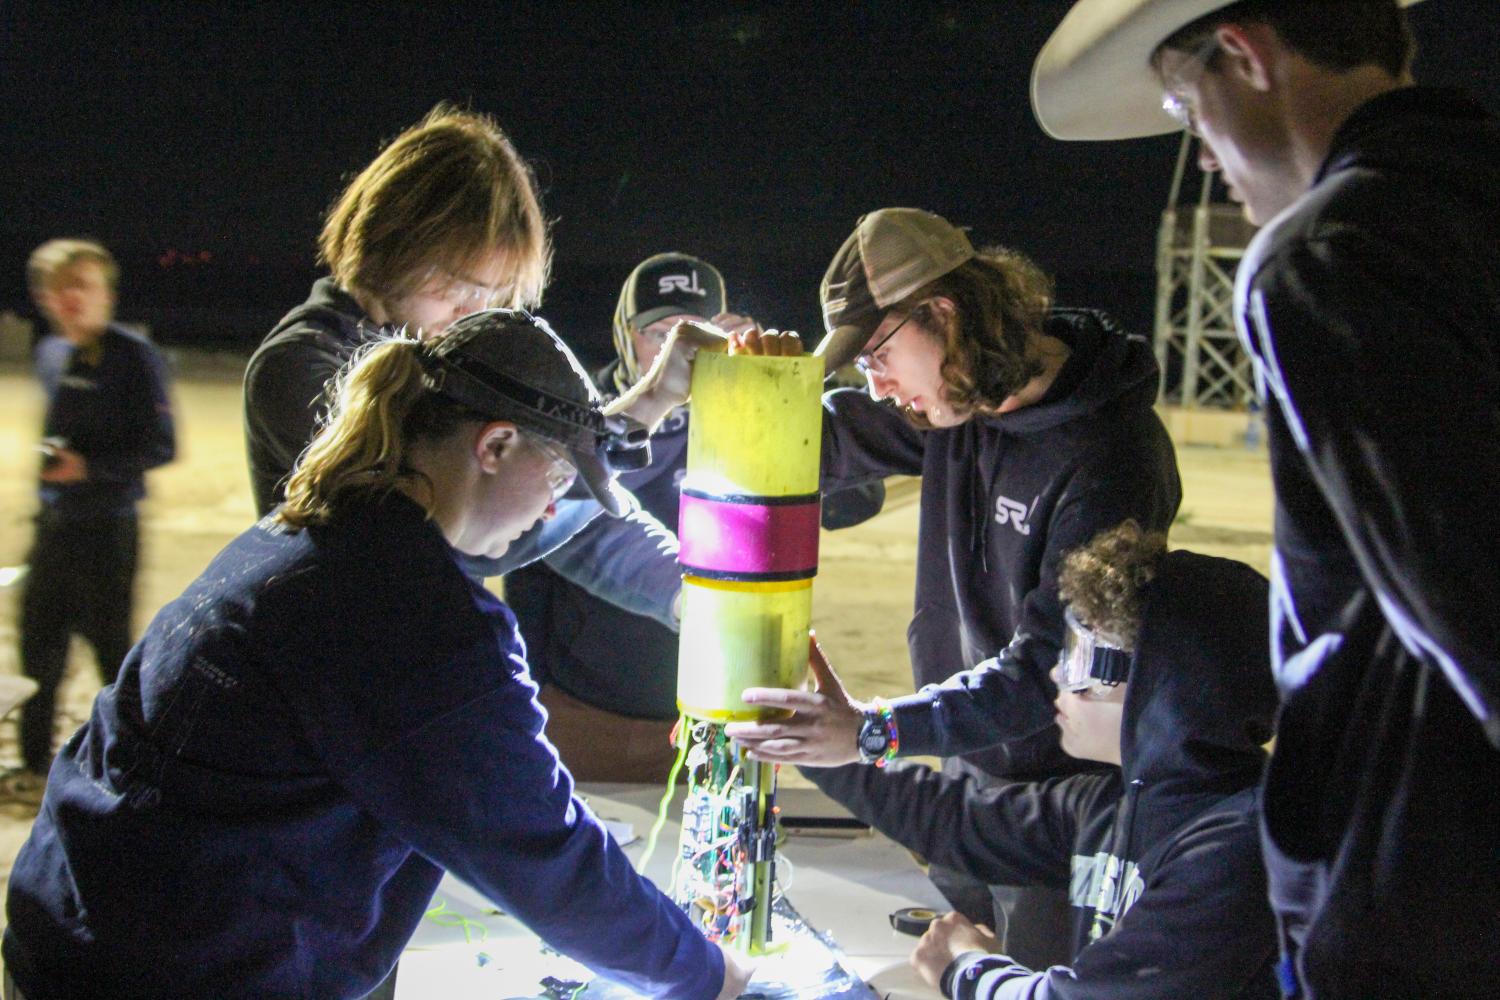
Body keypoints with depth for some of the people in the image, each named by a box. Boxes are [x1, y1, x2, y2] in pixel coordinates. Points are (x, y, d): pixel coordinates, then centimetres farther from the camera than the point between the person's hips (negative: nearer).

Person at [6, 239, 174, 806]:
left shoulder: (134, 357, -12)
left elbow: (160, 446, -15)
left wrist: (89, 466, -23)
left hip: (108, 530, -7)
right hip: (55, 524, 7)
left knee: (112, 648, 1)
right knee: (39, 643, 13)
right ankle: (35, 766, 28)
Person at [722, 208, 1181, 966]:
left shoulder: (1109, 456, -27)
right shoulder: (961, 397, -4)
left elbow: (1048, 669, -30)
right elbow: (824, 446, 9)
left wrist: (873, 730, -37)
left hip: (1057, 784, -7)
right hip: (969, 764, 8)